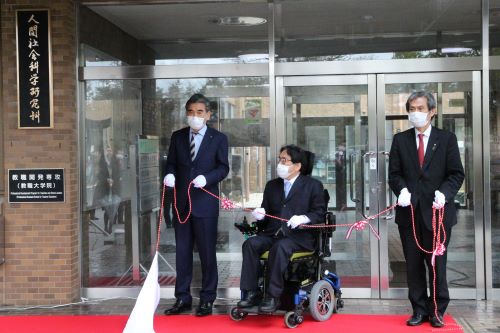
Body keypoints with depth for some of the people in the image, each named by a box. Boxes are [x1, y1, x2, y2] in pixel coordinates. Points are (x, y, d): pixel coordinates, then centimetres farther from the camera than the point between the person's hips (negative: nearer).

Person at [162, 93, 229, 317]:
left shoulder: (218, 138, 1)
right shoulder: (177, 137, 9)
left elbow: (223, 167, -1)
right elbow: (171, 162, 12)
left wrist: (206, 178, -19)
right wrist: (170, 174, -10)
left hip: (205, 203, -3)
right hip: (181, 203, 3)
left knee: (207, 253, 3)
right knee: (182, 252, 8)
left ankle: (207, 299, 13)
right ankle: (182, 298, 17)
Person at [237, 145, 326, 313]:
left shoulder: (313, 185, 7)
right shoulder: (272, 185, 22)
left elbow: (320, 213, 0)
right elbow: (266, 211, 24)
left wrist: (303, 218, -18)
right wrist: (260, 214, 0)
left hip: (299, 236, -5)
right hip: (272, 233, 5)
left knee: (280, 247, -35)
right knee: (250, 244, -23)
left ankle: (273, 296, -30)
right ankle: (251, 292, -20)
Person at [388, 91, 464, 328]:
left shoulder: (447, 139, 3)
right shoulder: (400, 140, 8)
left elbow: (456, 174, 0)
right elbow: (394, 174, 6)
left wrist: (444, 193, -18)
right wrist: (402, 190, -15)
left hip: (437, 210, -2)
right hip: (409, 211, 2)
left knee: (437, 264, 5)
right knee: (414, 264, 7)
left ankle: (437, 311, 17)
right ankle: (419, 310, 17)